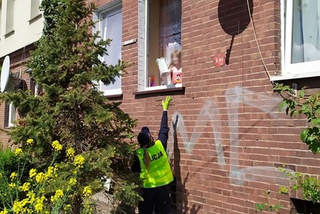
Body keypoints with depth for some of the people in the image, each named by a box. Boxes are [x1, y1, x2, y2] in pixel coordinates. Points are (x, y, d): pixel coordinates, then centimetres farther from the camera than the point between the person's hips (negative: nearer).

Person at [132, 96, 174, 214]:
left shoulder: (138, 154, -14)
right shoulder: (160, 145, -14)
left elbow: (134, 170, -2)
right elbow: (164, 129, -2)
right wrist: (165, 109, 8)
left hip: (147, 188, 0)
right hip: (163, 187, 1)